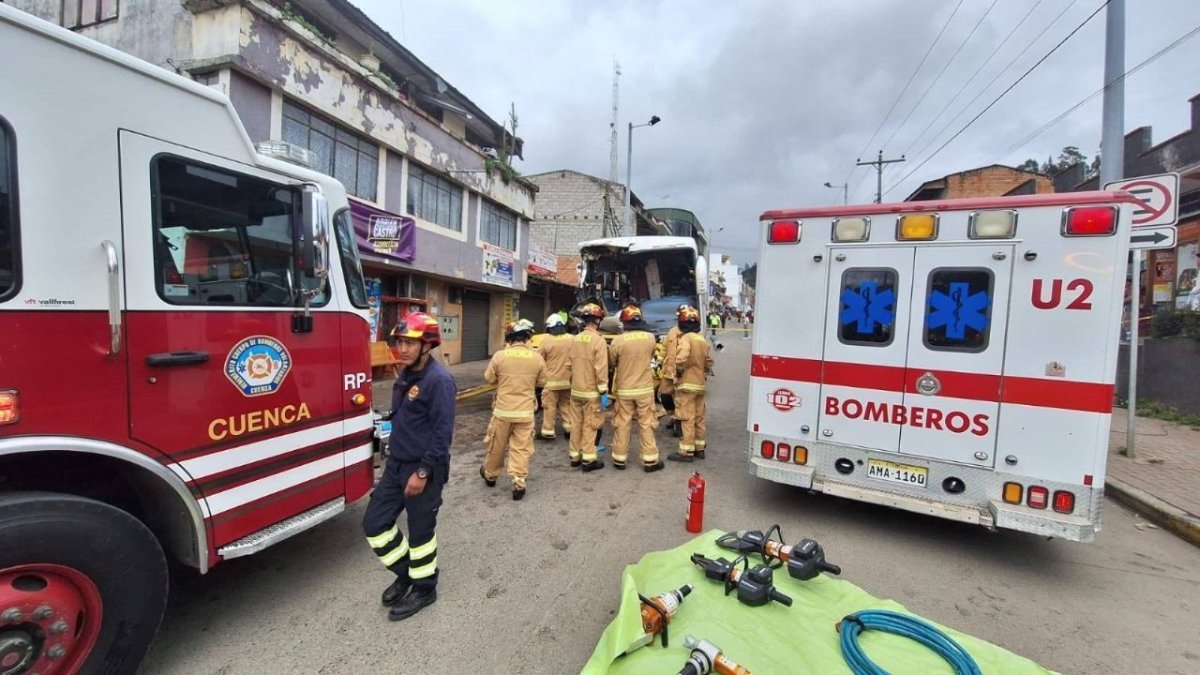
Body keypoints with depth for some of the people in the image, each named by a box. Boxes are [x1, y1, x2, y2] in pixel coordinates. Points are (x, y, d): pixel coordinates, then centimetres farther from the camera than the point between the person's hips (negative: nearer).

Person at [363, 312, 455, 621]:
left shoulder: (439, 379, -21)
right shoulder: (405, 374, 7)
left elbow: (443, 432, -22)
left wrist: (423, 472, -21)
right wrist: (394, 457, 18)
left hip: (423, 469, -8)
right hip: (396, 464, 8)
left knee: (420, 532, 8)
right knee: (374, 523, 14)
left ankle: (424, 589, 31)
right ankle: (405, 572, 35)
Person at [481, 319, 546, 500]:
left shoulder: (500, 355, -10)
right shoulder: (537, 358, -8)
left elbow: (489, 379, 2)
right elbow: (541, 382, 5)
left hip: (502, 410, 0)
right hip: (525, 412, 0)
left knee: (496, 446, 18)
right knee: (521, 449, 7)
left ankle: (490, 475, 39)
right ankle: (518, 485, 7)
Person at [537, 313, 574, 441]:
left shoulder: (547, 340, -12)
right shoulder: (571, 339, -1)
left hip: (551, 380, -4)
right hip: (567, 379, 4)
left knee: (549, 406, 3)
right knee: (566, 404, 16)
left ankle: (548, 431, 6)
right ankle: (569, 428, 21)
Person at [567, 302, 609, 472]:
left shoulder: (575, 339, 6)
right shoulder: (598, 340, -14)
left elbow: (570, 365, 12)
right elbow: (601, 369, -17)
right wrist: (604, 392, -14)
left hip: (575, 391, 6)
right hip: (591, 392, -6)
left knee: (576, 424, 13)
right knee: (590, 426, 1)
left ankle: (575, 456, 22)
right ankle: (588, 459, 6)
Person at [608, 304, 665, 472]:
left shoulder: (618, 340, -13)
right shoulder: (650, 338, -7)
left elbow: (611, 362, 2)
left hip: (624, 390, -1)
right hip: (644, 389, 1)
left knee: (622, 424, 10)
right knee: (646, 425, 8)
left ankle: (619, 458, 21)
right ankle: (650, 460, 14)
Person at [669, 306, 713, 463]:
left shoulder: (686, 338, -15)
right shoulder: (703, 340, 10)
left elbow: (681, 358, -30)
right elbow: (709, 362, 14)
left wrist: (679, 370, -13)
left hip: (687, 384, -8)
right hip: (700, 384, 8)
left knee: (687, 418, -3)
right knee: (699, 418, 15)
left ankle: (686, 451, 2)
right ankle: (699, 448, 24)